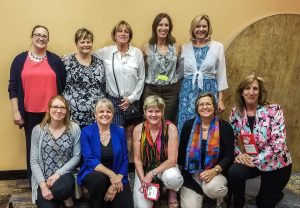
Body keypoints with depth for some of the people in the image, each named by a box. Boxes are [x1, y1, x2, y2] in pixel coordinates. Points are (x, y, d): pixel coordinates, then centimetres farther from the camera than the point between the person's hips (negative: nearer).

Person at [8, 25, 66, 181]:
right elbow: (13, 88, 3)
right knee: (32, 147, 8)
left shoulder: (55, 60, 4)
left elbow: (63, 86, 7)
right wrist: (16, 112, -3)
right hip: (30, 113, 0)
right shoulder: (20, 60, 3)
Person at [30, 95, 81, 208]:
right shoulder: (38, 130, -1)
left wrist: (58, 174, -14)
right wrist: (43, 186, -13)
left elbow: (76, 156, -2)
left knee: (60, 189, -32)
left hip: (64, 175, 0)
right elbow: (34, 161, -2)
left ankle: (67, 199, 2)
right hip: (43, 179, 0)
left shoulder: (74, 128, -2)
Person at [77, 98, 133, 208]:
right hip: (94, 173, -1)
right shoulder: (86, 132, -5)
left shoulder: (120, 131, 1)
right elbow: (89, 159, -13)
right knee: (98, 177, -36)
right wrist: (111, 174, -24)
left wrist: (117, 180, -13)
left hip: (117, 176, 2)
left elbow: (124, 159, 1)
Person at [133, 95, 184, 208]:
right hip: (144, 169, 2)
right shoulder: (138, 129, -10)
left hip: (165, 167, -2)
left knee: (173, 178, -37)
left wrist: (152, 174, -24)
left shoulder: (170, 128, -16)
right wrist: (143, 179, -18)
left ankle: (172, 192, 0)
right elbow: (137, 159, -5)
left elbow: (172, 160, -18)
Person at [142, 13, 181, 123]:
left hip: (171, 91, 1)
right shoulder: (147, 47, -1)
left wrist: (174, 79, 5)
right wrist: (152, 78, 6)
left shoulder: (176, 47, 3)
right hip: (151, 90, -1)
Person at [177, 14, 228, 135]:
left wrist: (220, 99, 1)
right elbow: (180, 72, 12)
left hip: (209, 91, -1)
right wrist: (180, 94, 6)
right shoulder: (185, 48, 6)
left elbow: (221, 75, 3)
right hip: (188, 92, 1)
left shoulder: (218, 47, 2)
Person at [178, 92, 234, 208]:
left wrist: (214, 171, -23)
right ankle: (202, 190, 23)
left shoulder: (225, 127, -6)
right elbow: (181, 151, 7)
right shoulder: (188, 125, 0)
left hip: (216, 172, -2)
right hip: (191, 173, 2)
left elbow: (229, 156, -8)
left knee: (212, 188, -34)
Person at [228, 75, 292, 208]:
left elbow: (279, 142, -22)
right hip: (250, 160, 2)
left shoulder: (274, 110, -17)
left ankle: (275, 193, 45)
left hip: (275, 163, -2)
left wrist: (256, 160, -24)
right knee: (234, 172, -29)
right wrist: (238, 154, -16)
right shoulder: (236, 112, -6)